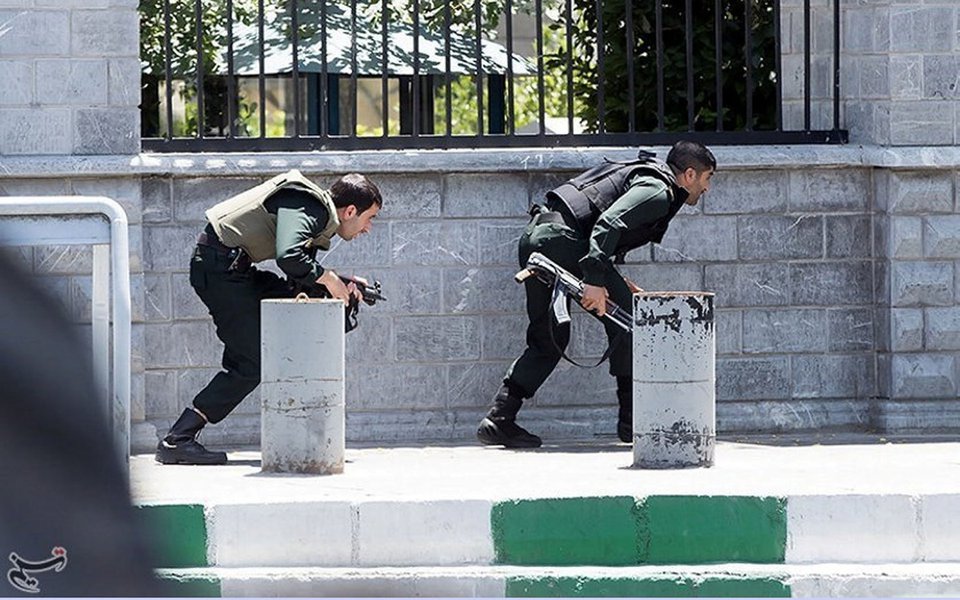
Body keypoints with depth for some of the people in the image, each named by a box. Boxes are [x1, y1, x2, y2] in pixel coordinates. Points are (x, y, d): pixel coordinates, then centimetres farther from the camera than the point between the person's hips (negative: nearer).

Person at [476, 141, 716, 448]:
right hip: (561, 240, -10)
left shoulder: (641, 175, 28)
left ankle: (498, 420, 7)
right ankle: (633, 419, 5)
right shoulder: (657, 191, -4)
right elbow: (608, 224, -19)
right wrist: (596, 280, -26)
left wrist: (618, 283, 23)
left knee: (547, 339, 15)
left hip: (534, 236, 10)